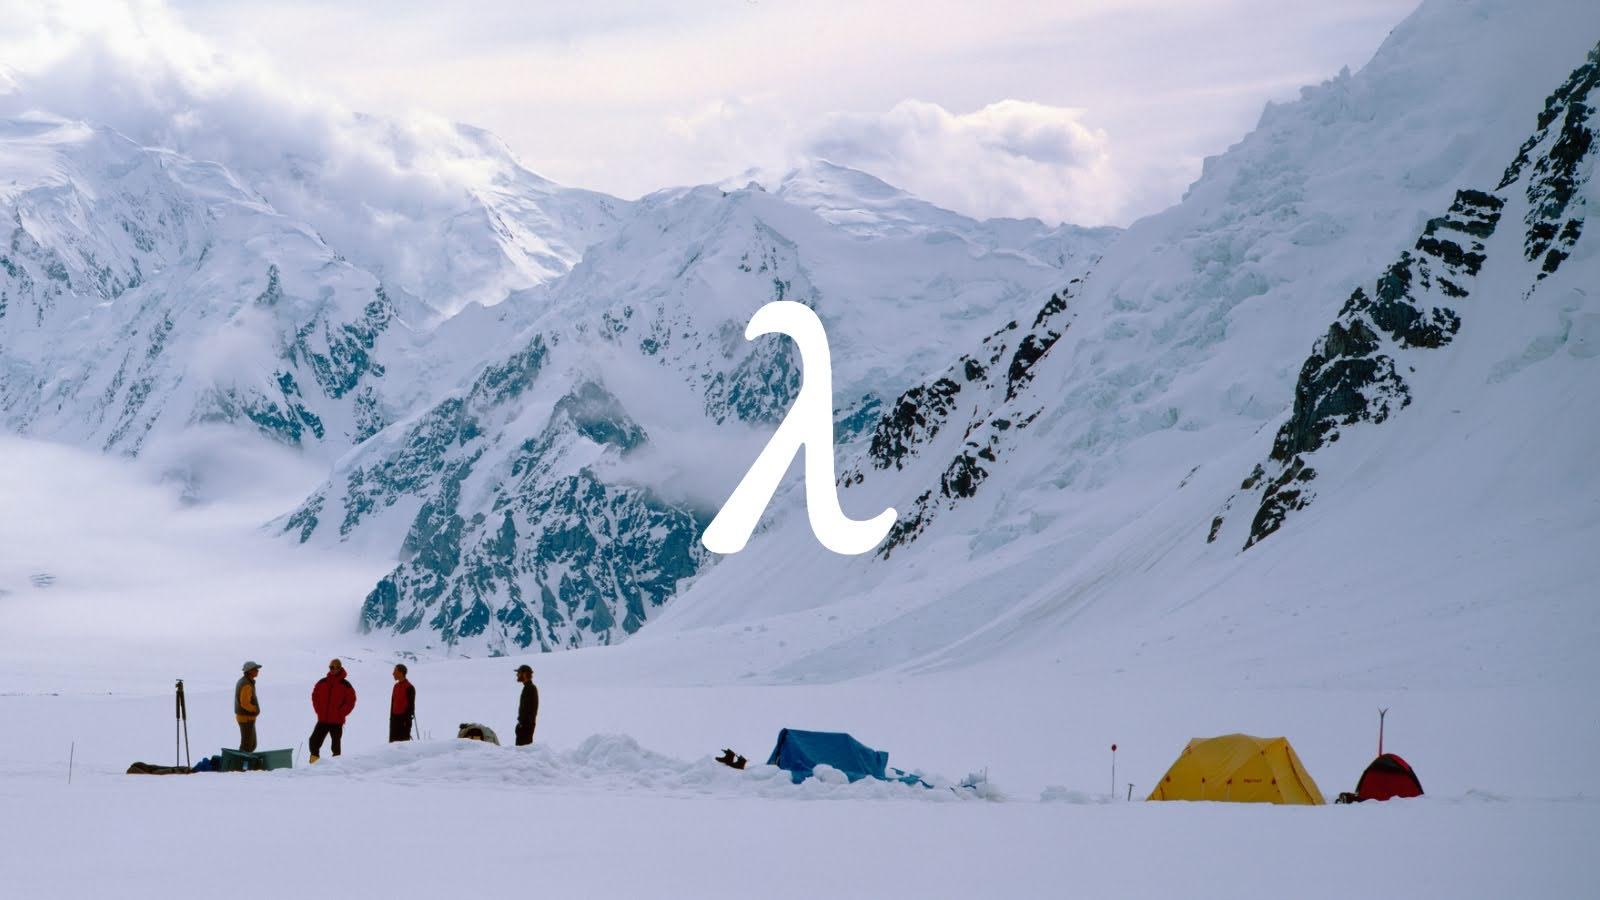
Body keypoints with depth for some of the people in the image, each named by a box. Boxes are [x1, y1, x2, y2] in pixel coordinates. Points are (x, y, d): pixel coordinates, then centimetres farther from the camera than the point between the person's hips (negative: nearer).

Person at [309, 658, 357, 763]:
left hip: (337, 721, -3)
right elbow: (315, 697, 14)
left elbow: (351, 701, -3)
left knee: (336, 745, 4)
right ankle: (314, 761, 7)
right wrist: (319, 711, 4)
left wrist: (341, 714, -9)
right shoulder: (322, 683, 6)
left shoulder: (345, 685, -4)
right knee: (314, 741, -4)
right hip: (322, 719, 3)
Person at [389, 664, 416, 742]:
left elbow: (411, 705, -13)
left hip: (404, 718, -8)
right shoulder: (396, 686, 13)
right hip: (395, 718, 8)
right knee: (393, 740, 6)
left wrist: (407, 719, -16)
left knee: (403, 740, -7)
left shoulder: (409, 687, -11)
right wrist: (391, 716, 16)